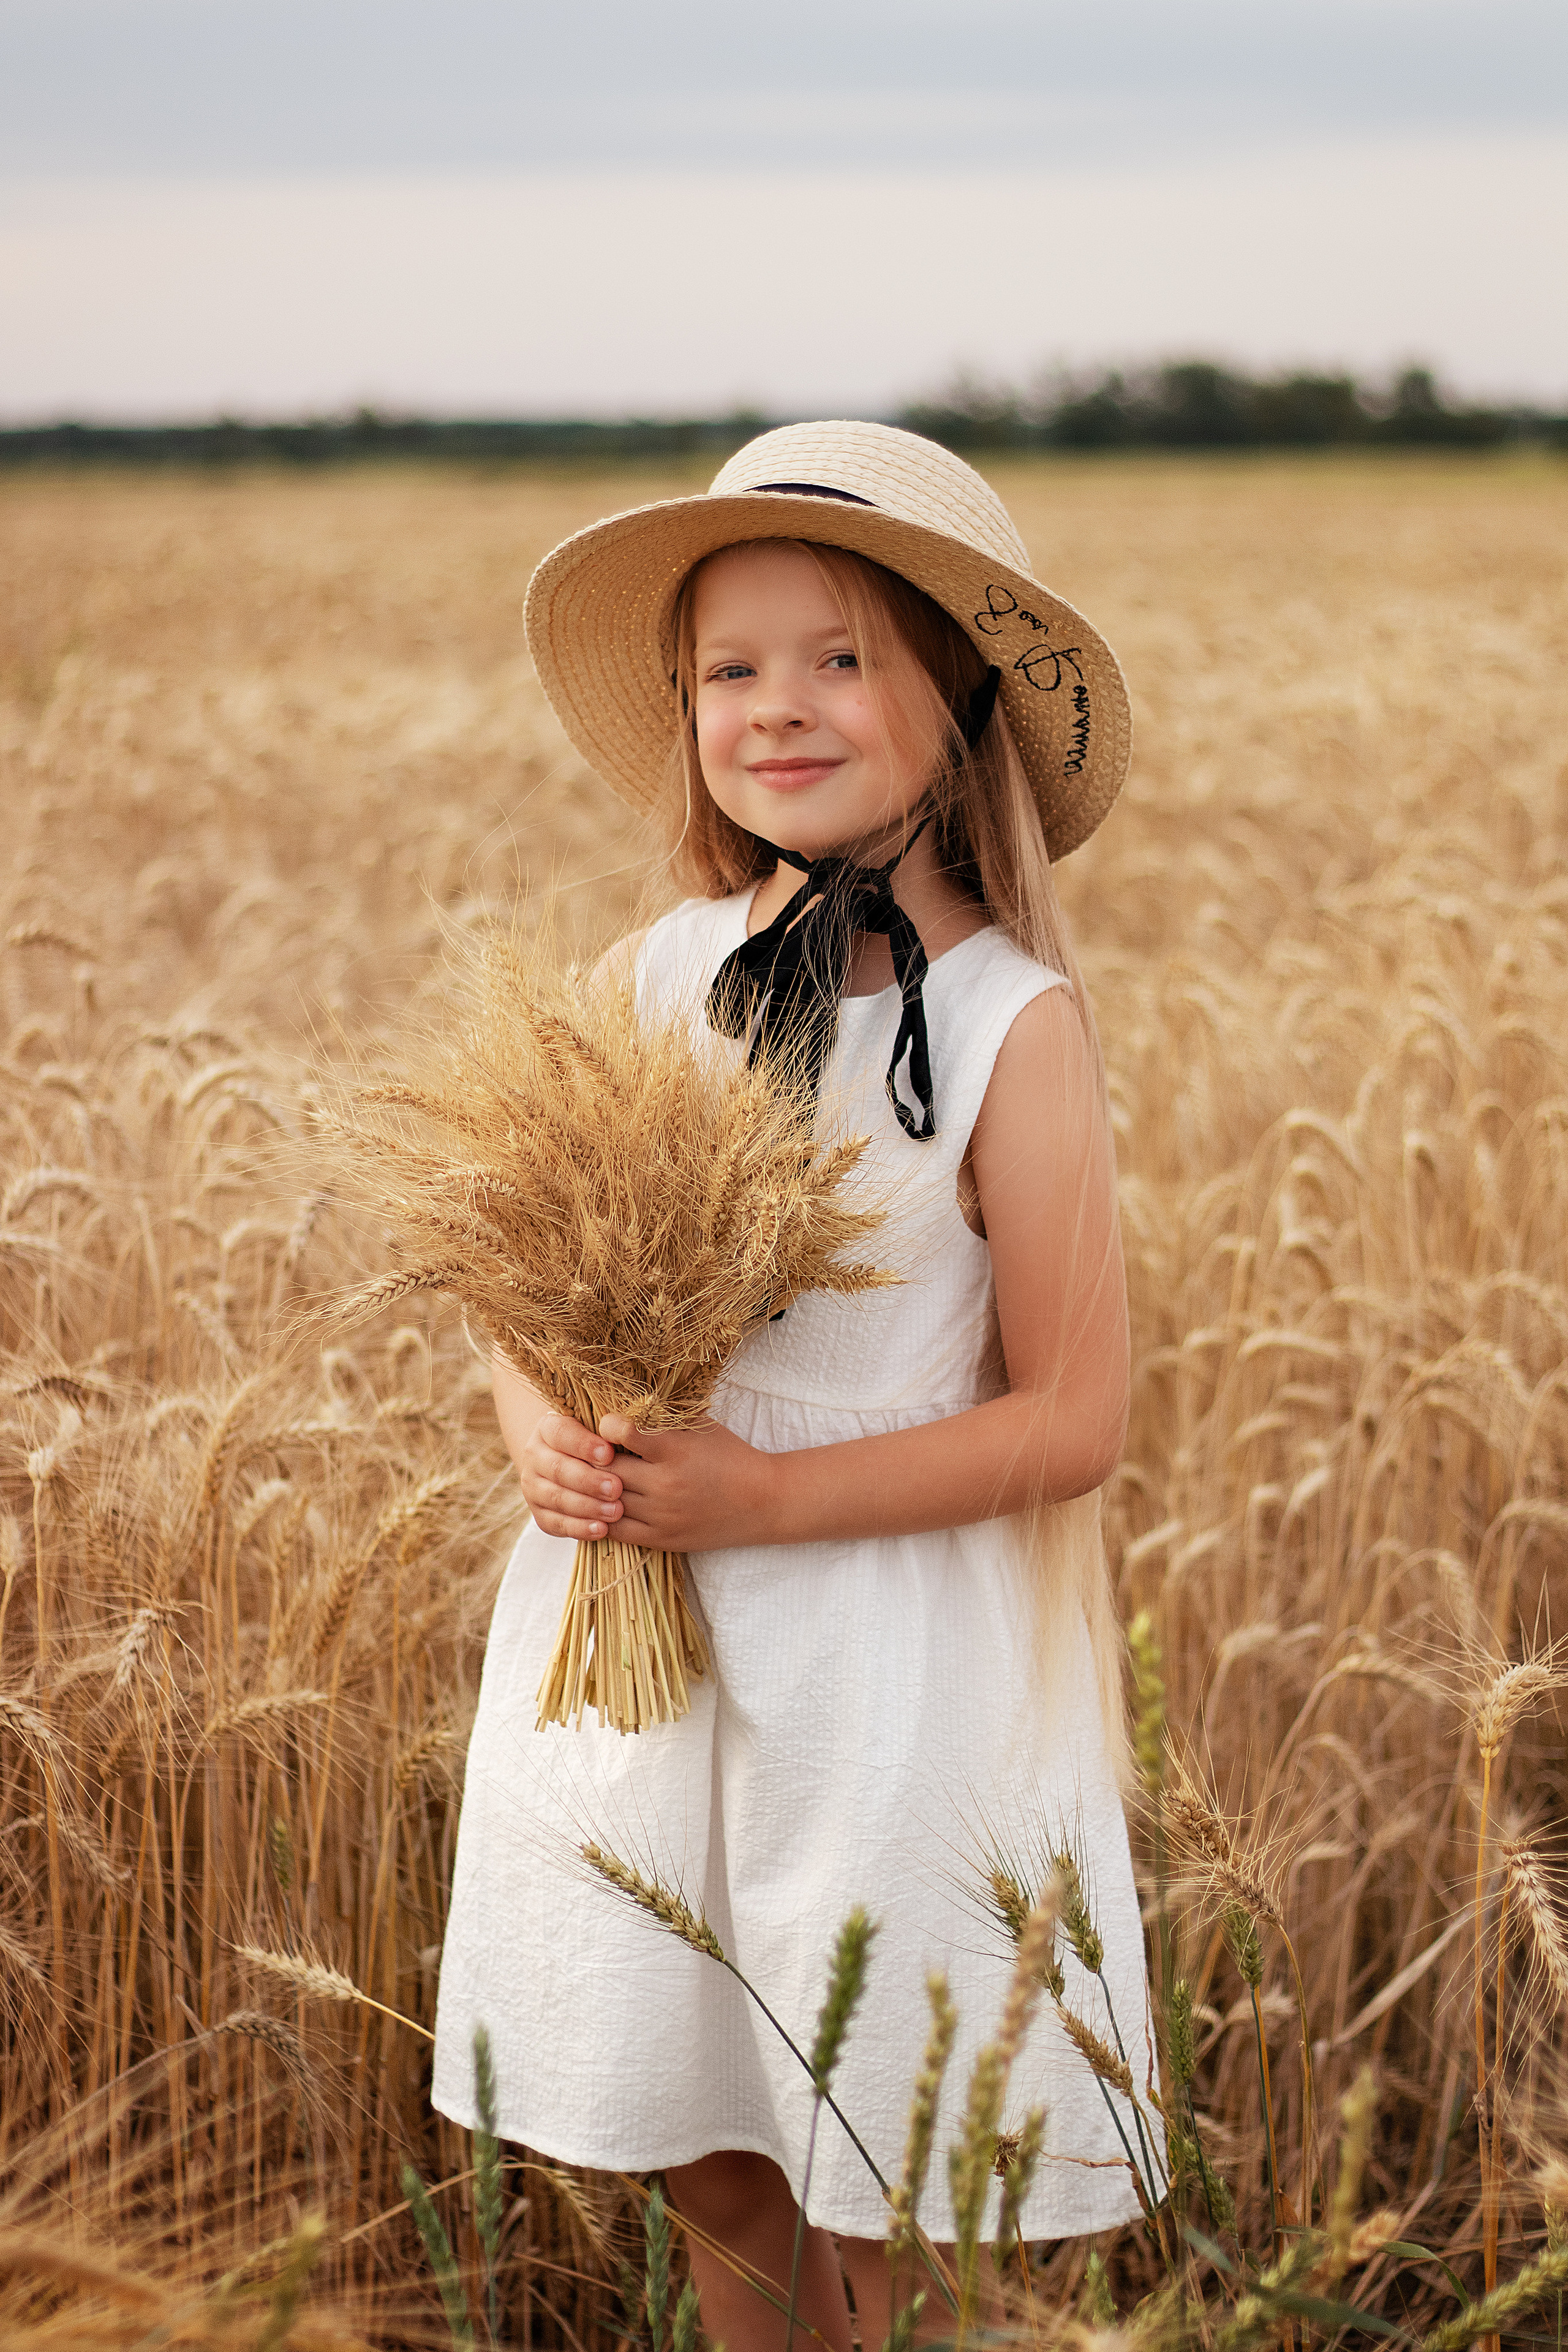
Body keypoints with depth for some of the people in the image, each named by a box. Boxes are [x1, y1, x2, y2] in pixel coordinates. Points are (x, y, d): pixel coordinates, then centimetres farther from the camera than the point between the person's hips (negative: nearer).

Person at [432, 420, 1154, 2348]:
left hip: (879, 1662, -4)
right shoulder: (662, 973, 1)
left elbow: (1070, 1423, -12)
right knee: (698, 2156, 17)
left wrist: (760, 1494, -19)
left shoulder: (1010, 1024, -12)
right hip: (627, 1642, 4)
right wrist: (539, 1432, -11)